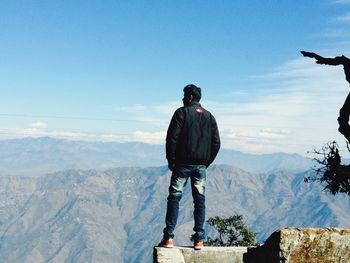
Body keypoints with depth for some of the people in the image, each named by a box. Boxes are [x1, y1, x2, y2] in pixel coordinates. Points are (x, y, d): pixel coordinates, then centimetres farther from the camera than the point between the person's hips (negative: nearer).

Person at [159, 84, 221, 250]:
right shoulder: (209, 117, 13)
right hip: (201, 165, 4)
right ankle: (199, 240, 6)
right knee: (200, 200, 7)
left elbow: (172, 137, -10)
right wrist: (207, 162, 15)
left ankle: (169, 238, -4)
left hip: (183, 163, -4)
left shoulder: (182, 112, -2)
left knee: (174, 198, 1)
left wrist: (171, 160, -3)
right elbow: (216, 143, 11)